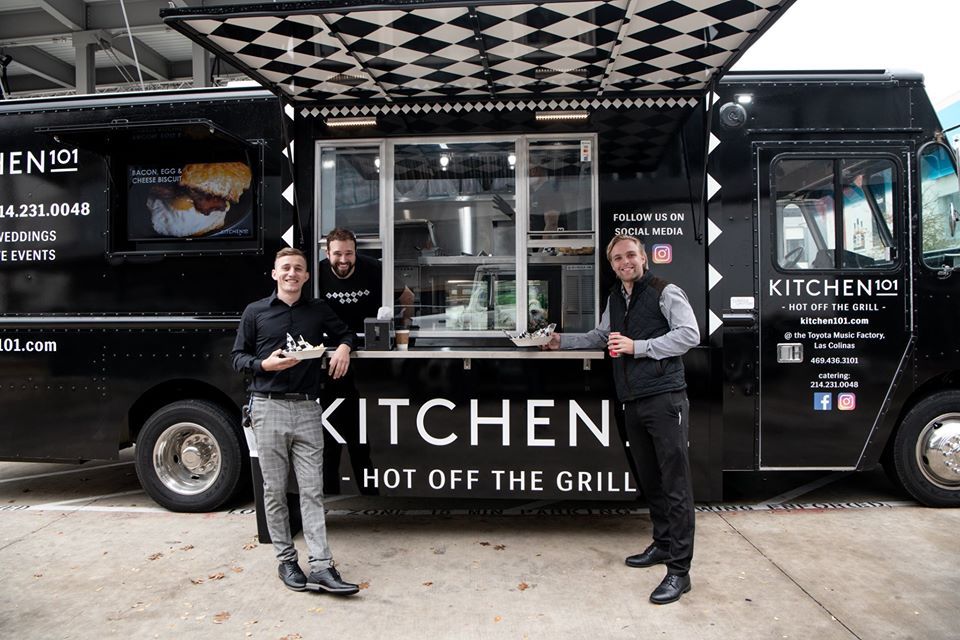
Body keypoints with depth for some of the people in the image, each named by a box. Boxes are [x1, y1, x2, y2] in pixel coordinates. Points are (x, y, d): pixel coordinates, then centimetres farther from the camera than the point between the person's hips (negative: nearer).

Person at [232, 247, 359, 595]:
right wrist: (265, 364, -12)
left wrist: (343, 347, 1)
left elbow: (344, 332, 24)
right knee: (274, 490, 6)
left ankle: (321, 567, 0)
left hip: (307, 409, 1)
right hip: (269, 409, -1)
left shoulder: (319, 310, 10)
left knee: (312, 490, -1)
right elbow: (238, 357, 8)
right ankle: (286, 560, 20)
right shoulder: (255, 312, 6)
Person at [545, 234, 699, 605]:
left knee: (675, 483, -6)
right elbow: (600, 336, 34)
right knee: (649, 480, 13)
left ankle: (679, 570, -1)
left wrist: (637, 346, -15)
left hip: (664, 398, -7)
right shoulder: (615, 299, 20)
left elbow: (689, 335, -13)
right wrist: (562, 341, 27)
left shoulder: (666, 292, -3)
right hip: (632, 402, 7)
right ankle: (663, 544, 28)